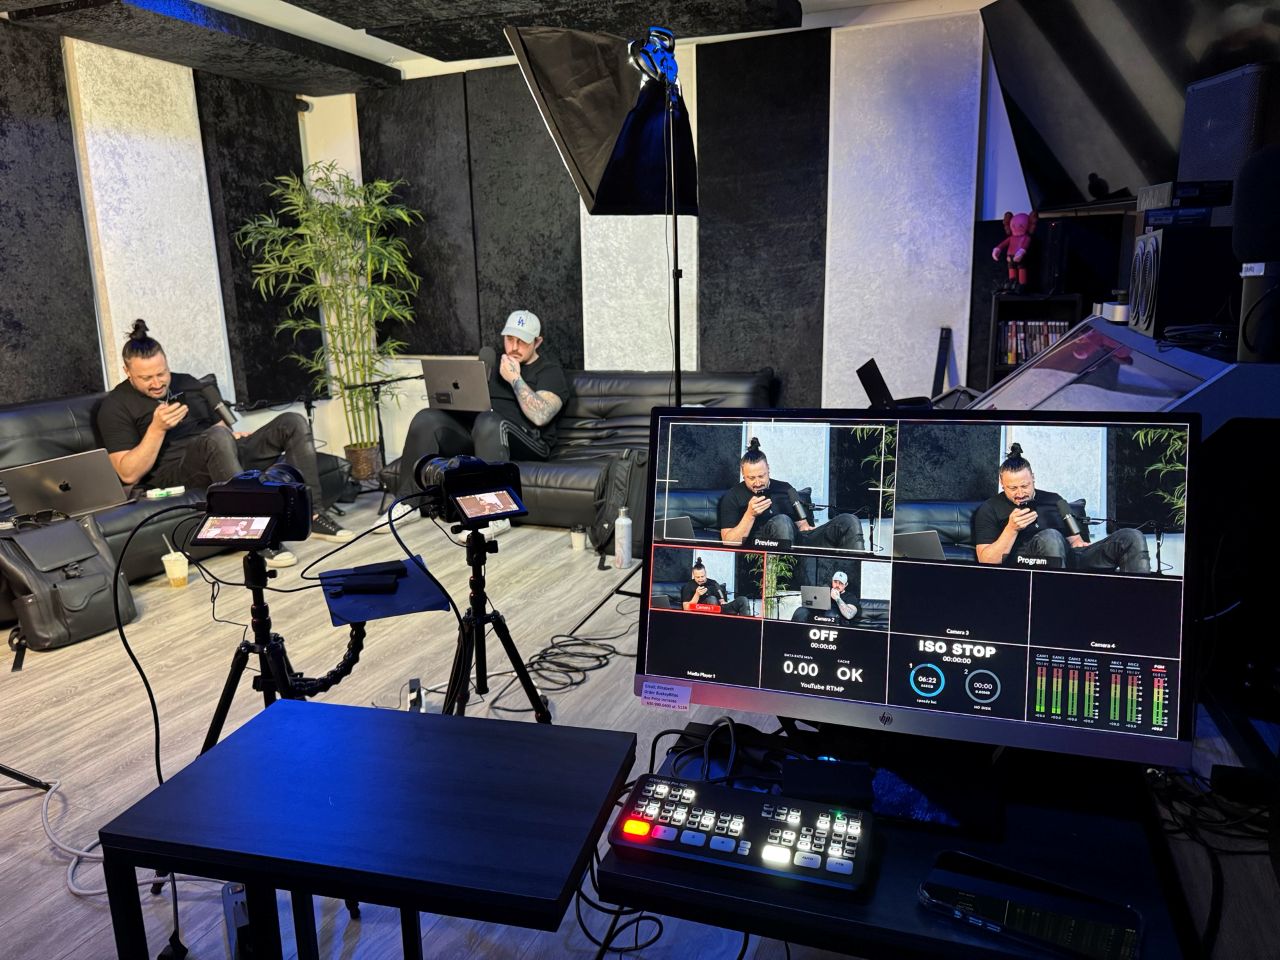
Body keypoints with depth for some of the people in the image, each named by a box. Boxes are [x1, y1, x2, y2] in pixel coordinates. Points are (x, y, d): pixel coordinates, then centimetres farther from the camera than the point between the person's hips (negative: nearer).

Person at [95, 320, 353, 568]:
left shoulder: (187, 383, 20)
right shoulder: (116, 406, 2)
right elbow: (128, 474, -7)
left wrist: (233, 436, 3)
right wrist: (157, 428, -17)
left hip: (225, 456, 7)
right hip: (177, 475, -7)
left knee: (293, 423, -10)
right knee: (217, 438, -40)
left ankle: (311, 515, -18)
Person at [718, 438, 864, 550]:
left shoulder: (785, 488, 23)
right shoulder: (732, 497, 12)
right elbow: (729, 543, 3)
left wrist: (806, 528, -2)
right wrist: (750, 514, -11)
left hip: (798, 540, 5)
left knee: (849, 521, -16)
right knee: (782, 521, -39)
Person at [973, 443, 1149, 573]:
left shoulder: (1053, 500, 24)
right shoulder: (990, 509, 10)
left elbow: (1075, 540, 24)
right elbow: (987, 562, 1)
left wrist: (1081, 544, -2)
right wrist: (1012, 528, -11)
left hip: (1070, 560, 5)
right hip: (1026, 565, -5)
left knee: (1132, 538, -13)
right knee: (1050, 537, -40)